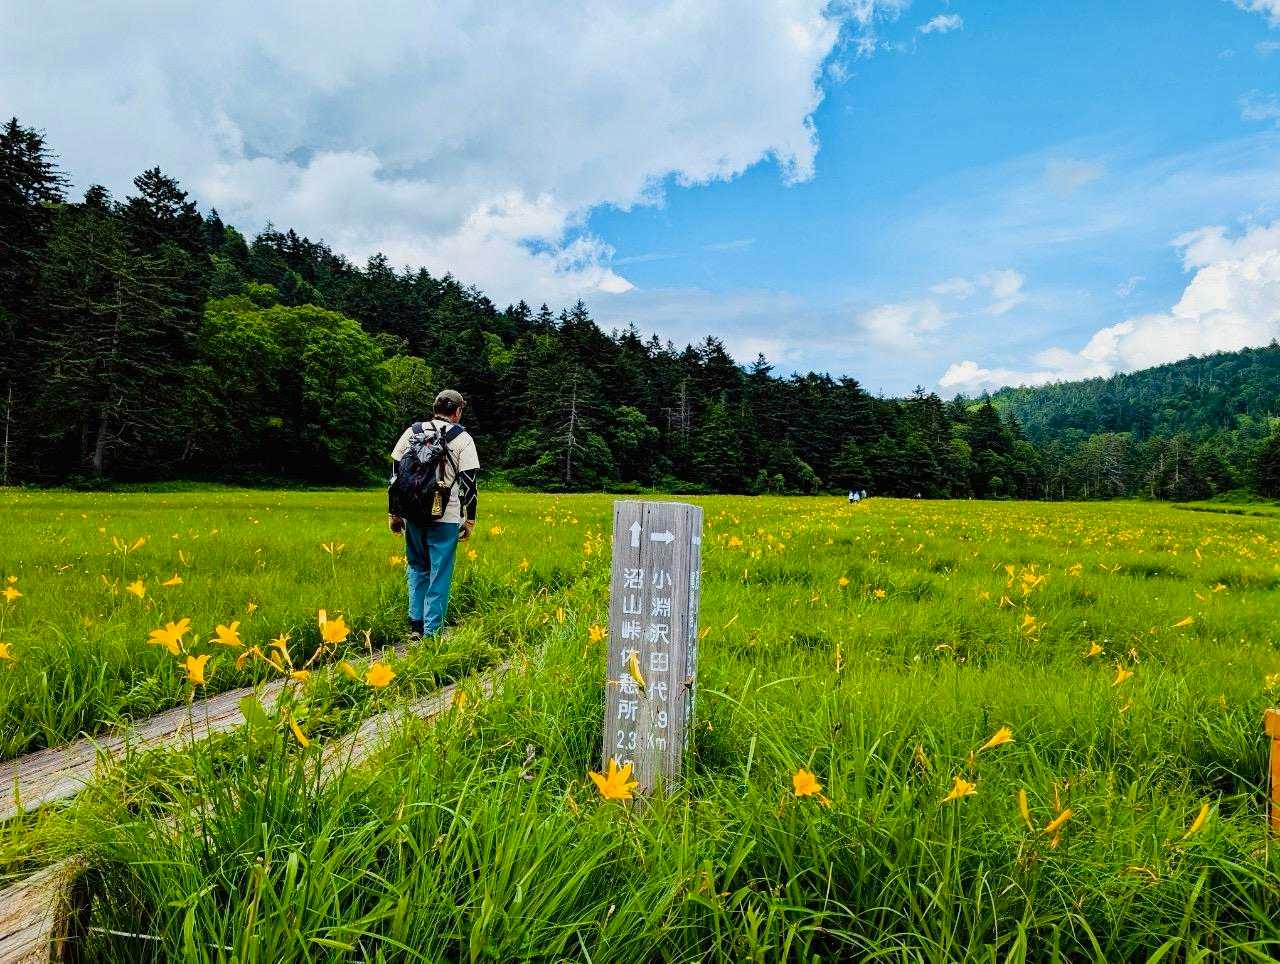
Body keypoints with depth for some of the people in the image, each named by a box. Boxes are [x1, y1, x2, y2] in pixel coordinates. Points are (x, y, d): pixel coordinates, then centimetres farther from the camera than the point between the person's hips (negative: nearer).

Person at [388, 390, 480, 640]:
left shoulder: (412, 432, 7)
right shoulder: (463, 439, -2)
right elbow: (468, 482, -6)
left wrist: (394, 513, 15)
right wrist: (470, 520, 1)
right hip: (446, 518, -3)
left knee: (416, 569, 20)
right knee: (439, 575, 4)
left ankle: (415, 625, 19)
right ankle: (431, 632, 6)